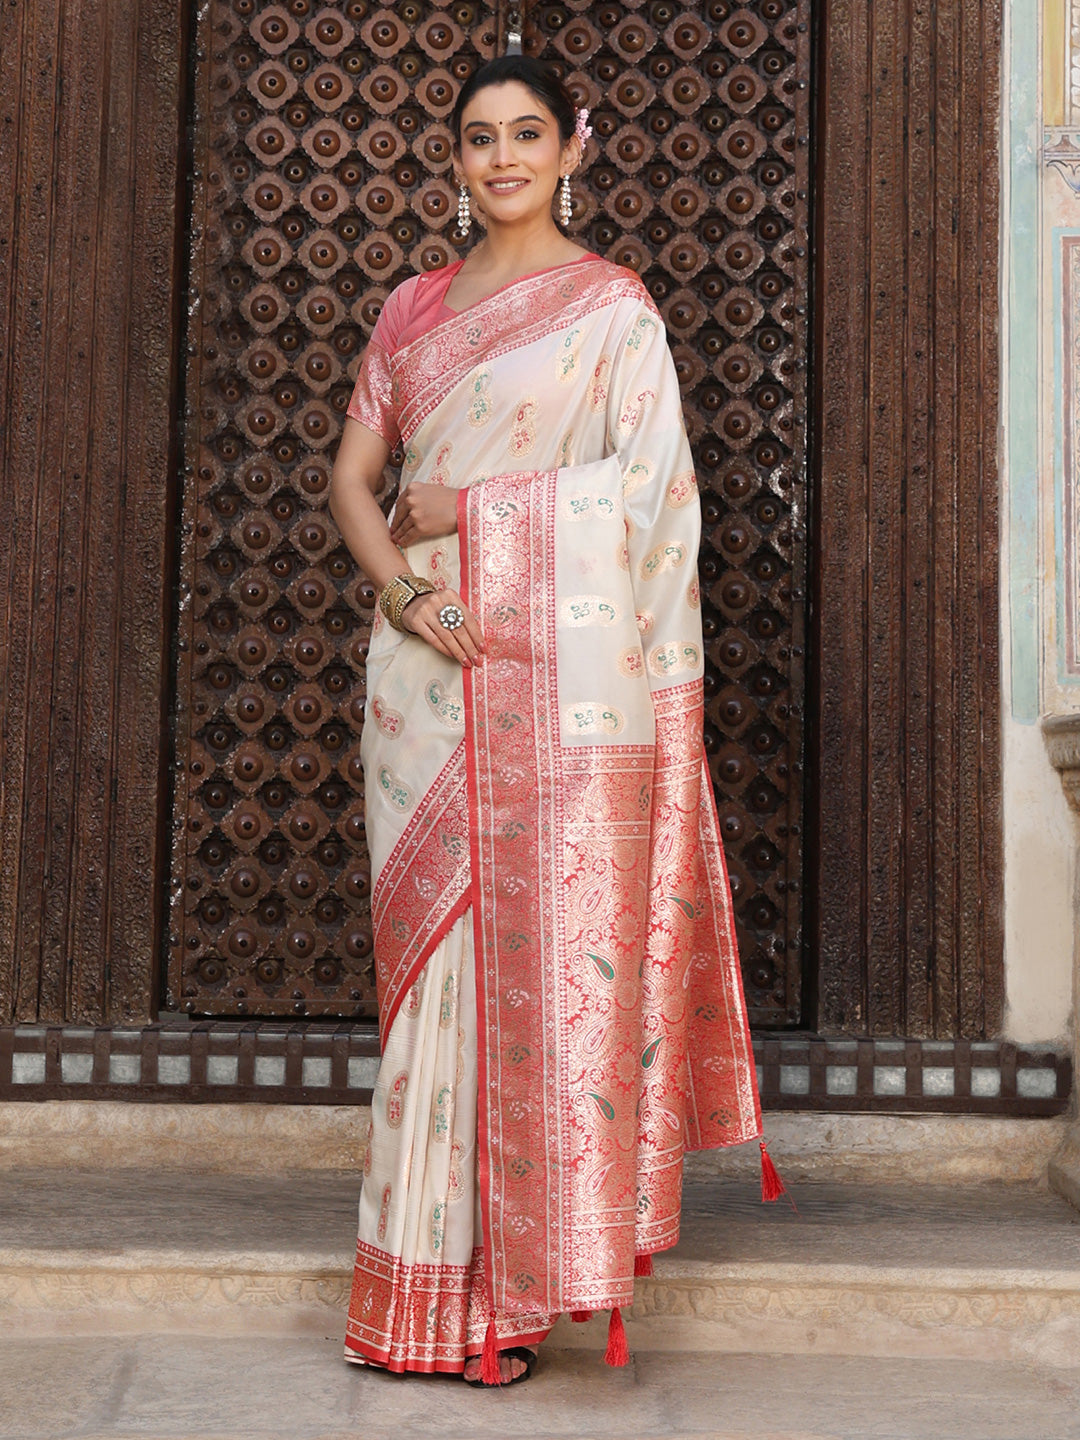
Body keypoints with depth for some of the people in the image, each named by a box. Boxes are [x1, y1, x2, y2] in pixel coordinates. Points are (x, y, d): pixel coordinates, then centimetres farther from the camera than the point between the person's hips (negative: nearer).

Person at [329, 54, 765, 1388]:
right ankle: (432, 1273, 13)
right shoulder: (412, 308, 17)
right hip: (431, 665, 4)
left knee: (557, 943, -5)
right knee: (430, 943, 3)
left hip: (564, 664, -4)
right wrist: (399, 586, -6)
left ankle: (524, 1284, 4)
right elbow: (351, 476, 14)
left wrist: (465, 507, -6)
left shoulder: (613, 305, 4)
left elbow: (646, 487, -4)